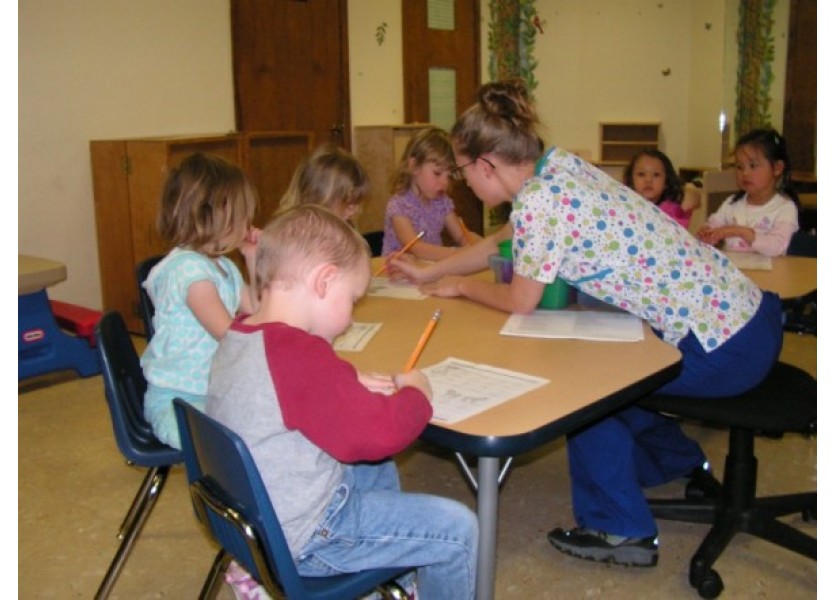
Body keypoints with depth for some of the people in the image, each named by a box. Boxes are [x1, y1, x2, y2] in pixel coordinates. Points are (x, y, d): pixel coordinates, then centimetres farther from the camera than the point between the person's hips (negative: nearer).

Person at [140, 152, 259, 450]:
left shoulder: (223, 266, 13)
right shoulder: (189, 268, -18)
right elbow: (228, 334, -21)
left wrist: (254, 259, 11)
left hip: (213, 391, 9)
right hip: (177, 400, -9)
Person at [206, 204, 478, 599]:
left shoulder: (237, 337, 0)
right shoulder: (298, 354, -30)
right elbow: (381, 432, -30)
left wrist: (354, 388, 1)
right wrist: (415, 393, -11)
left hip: (260, 516, 10)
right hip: (302, 537, -10)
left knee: (378, 473, 30)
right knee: (457, 529, -6)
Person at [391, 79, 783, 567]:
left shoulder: (538, 198, -21)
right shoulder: (559, 166, 6)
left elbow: (520, 302, -10)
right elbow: (498, 244, 19)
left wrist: (461, 286, 7)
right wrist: (427, 272, 26)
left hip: (724, 346, -9)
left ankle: (621, 530, 13)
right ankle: (680, 463, 43)